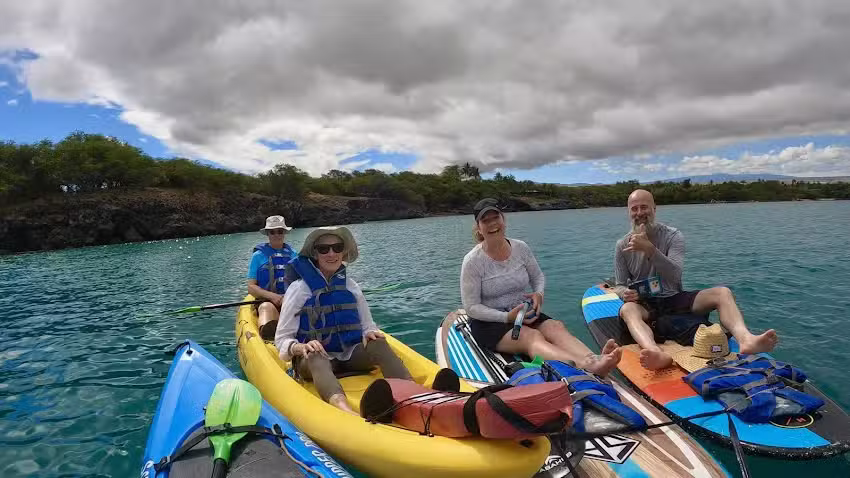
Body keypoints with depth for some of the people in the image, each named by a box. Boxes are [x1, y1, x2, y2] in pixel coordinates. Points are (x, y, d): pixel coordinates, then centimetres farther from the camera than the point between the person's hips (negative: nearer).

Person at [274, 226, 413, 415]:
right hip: (313, 360, -3)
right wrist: (301, 347, -25)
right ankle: (342, 406, -67)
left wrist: (370, 334, -11)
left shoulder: (351, 287, 9)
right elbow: (282, 340, -3)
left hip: (351, 355, 3)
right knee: (315, 357, -37)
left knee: (378, 343, -26)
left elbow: (367, 327, 13)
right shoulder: (299, 289, -1)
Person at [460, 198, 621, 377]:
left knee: (555, 327, -25)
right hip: (490, 322, -5)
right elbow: (471, 307, -11)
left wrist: (538, 293, -7)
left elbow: (537, 276, 17)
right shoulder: (473, 261, -11)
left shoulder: (520, 248, 2)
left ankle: (594, 359, -53)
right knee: (530, 336, -33)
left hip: (524, 314, 5)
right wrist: (507, 317, -22)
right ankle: (586, 366, -58)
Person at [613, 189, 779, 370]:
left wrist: (649, 249, -30)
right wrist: (625, 293, -20)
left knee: (722, 293, -22)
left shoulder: (673, 236, -2)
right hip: (645, 305, -1)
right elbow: (619, 285, 5)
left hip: (675, 299, 2)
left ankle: (746, 339, -49)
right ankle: (657, 353, -66)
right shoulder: (622, 246, 2)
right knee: (627, 309, -37)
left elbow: (675, 275, -17)